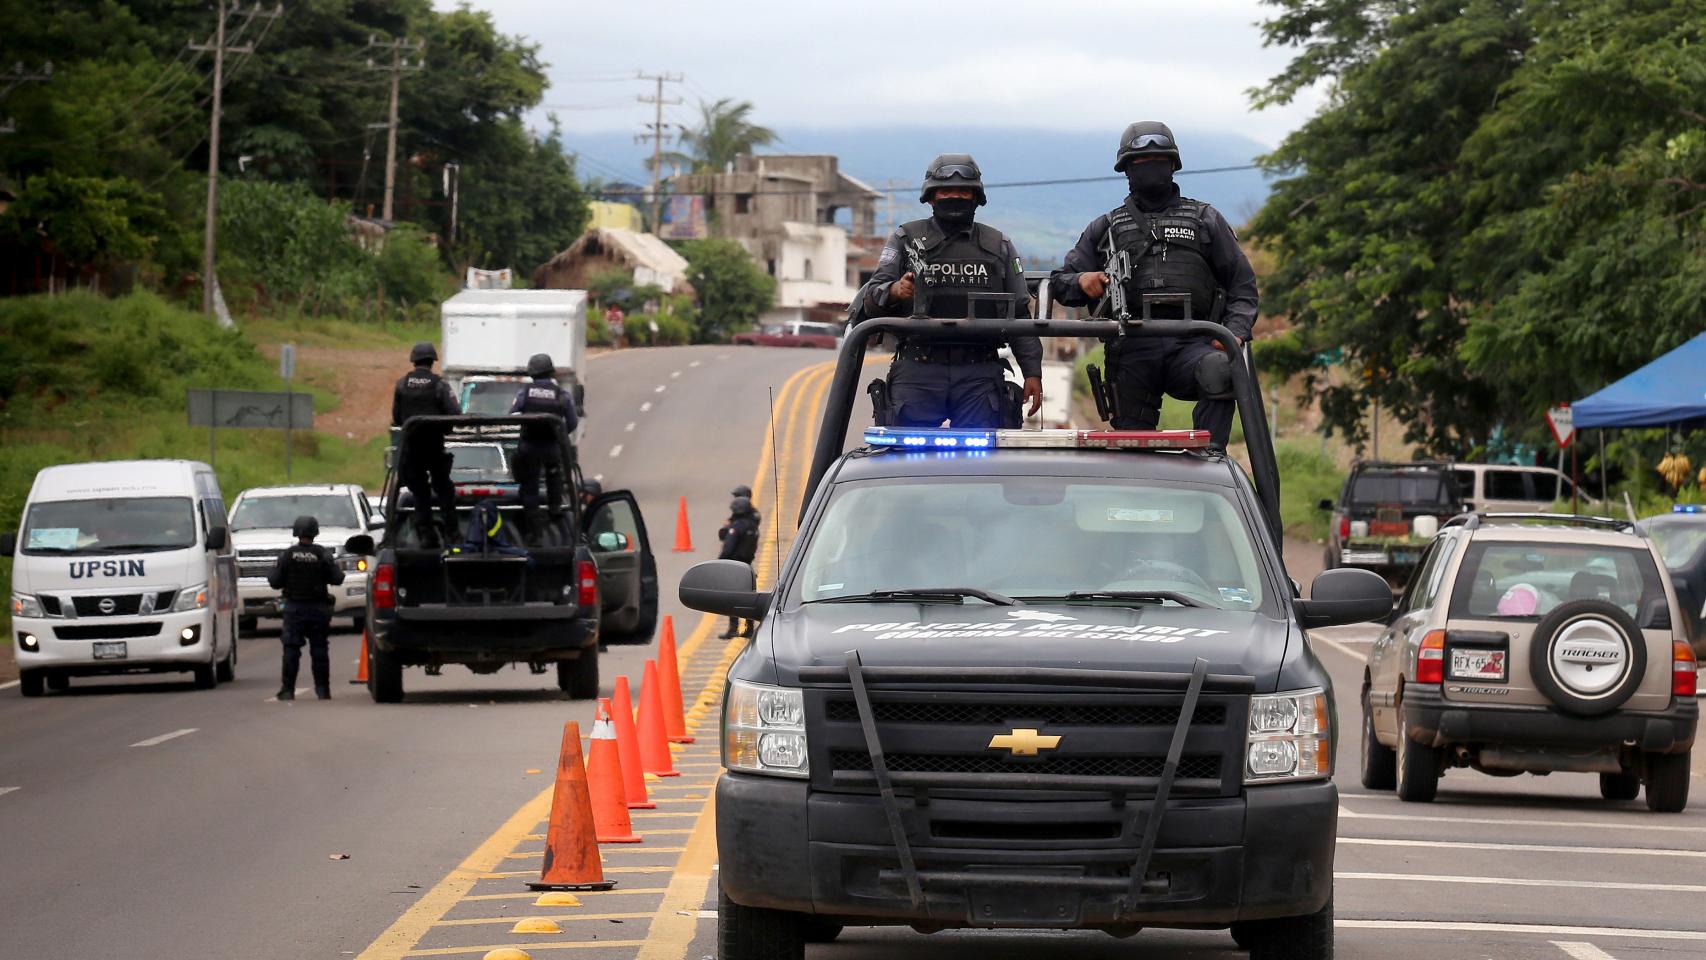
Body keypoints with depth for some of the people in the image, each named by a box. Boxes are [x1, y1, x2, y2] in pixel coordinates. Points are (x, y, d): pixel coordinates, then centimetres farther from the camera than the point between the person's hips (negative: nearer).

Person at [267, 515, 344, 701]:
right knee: (319, 649, 6)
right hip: (318, 608, 1)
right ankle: (323, 690, 5)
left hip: (294, 608, -1)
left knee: (291, 650, 3)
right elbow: (337, 579, -6)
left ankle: (287, 690, 0)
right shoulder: (323, 555, -5)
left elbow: (275, 581, -6)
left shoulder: (287, 555, -6)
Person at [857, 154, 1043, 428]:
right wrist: (894, 290, -23)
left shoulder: (999, 246, 16)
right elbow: (872, 296, 1)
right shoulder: (906, 239, 10)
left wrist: (1032, 372, 7)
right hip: (918, 373, -1)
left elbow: (1020, 315, 15)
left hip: (979, 376, 1)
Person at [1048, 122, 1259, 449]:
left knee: (1219, 370, -35)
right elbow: (1060, 281, 23)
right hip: (1132, 353, 2)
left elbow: (1241, 283, 17)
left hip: (1191, 344, -2)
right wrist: (1081, 282, -3)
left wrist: (1236, 331, -3)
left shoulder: (1205, 219, 21)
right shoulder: (1106, 228, 24)